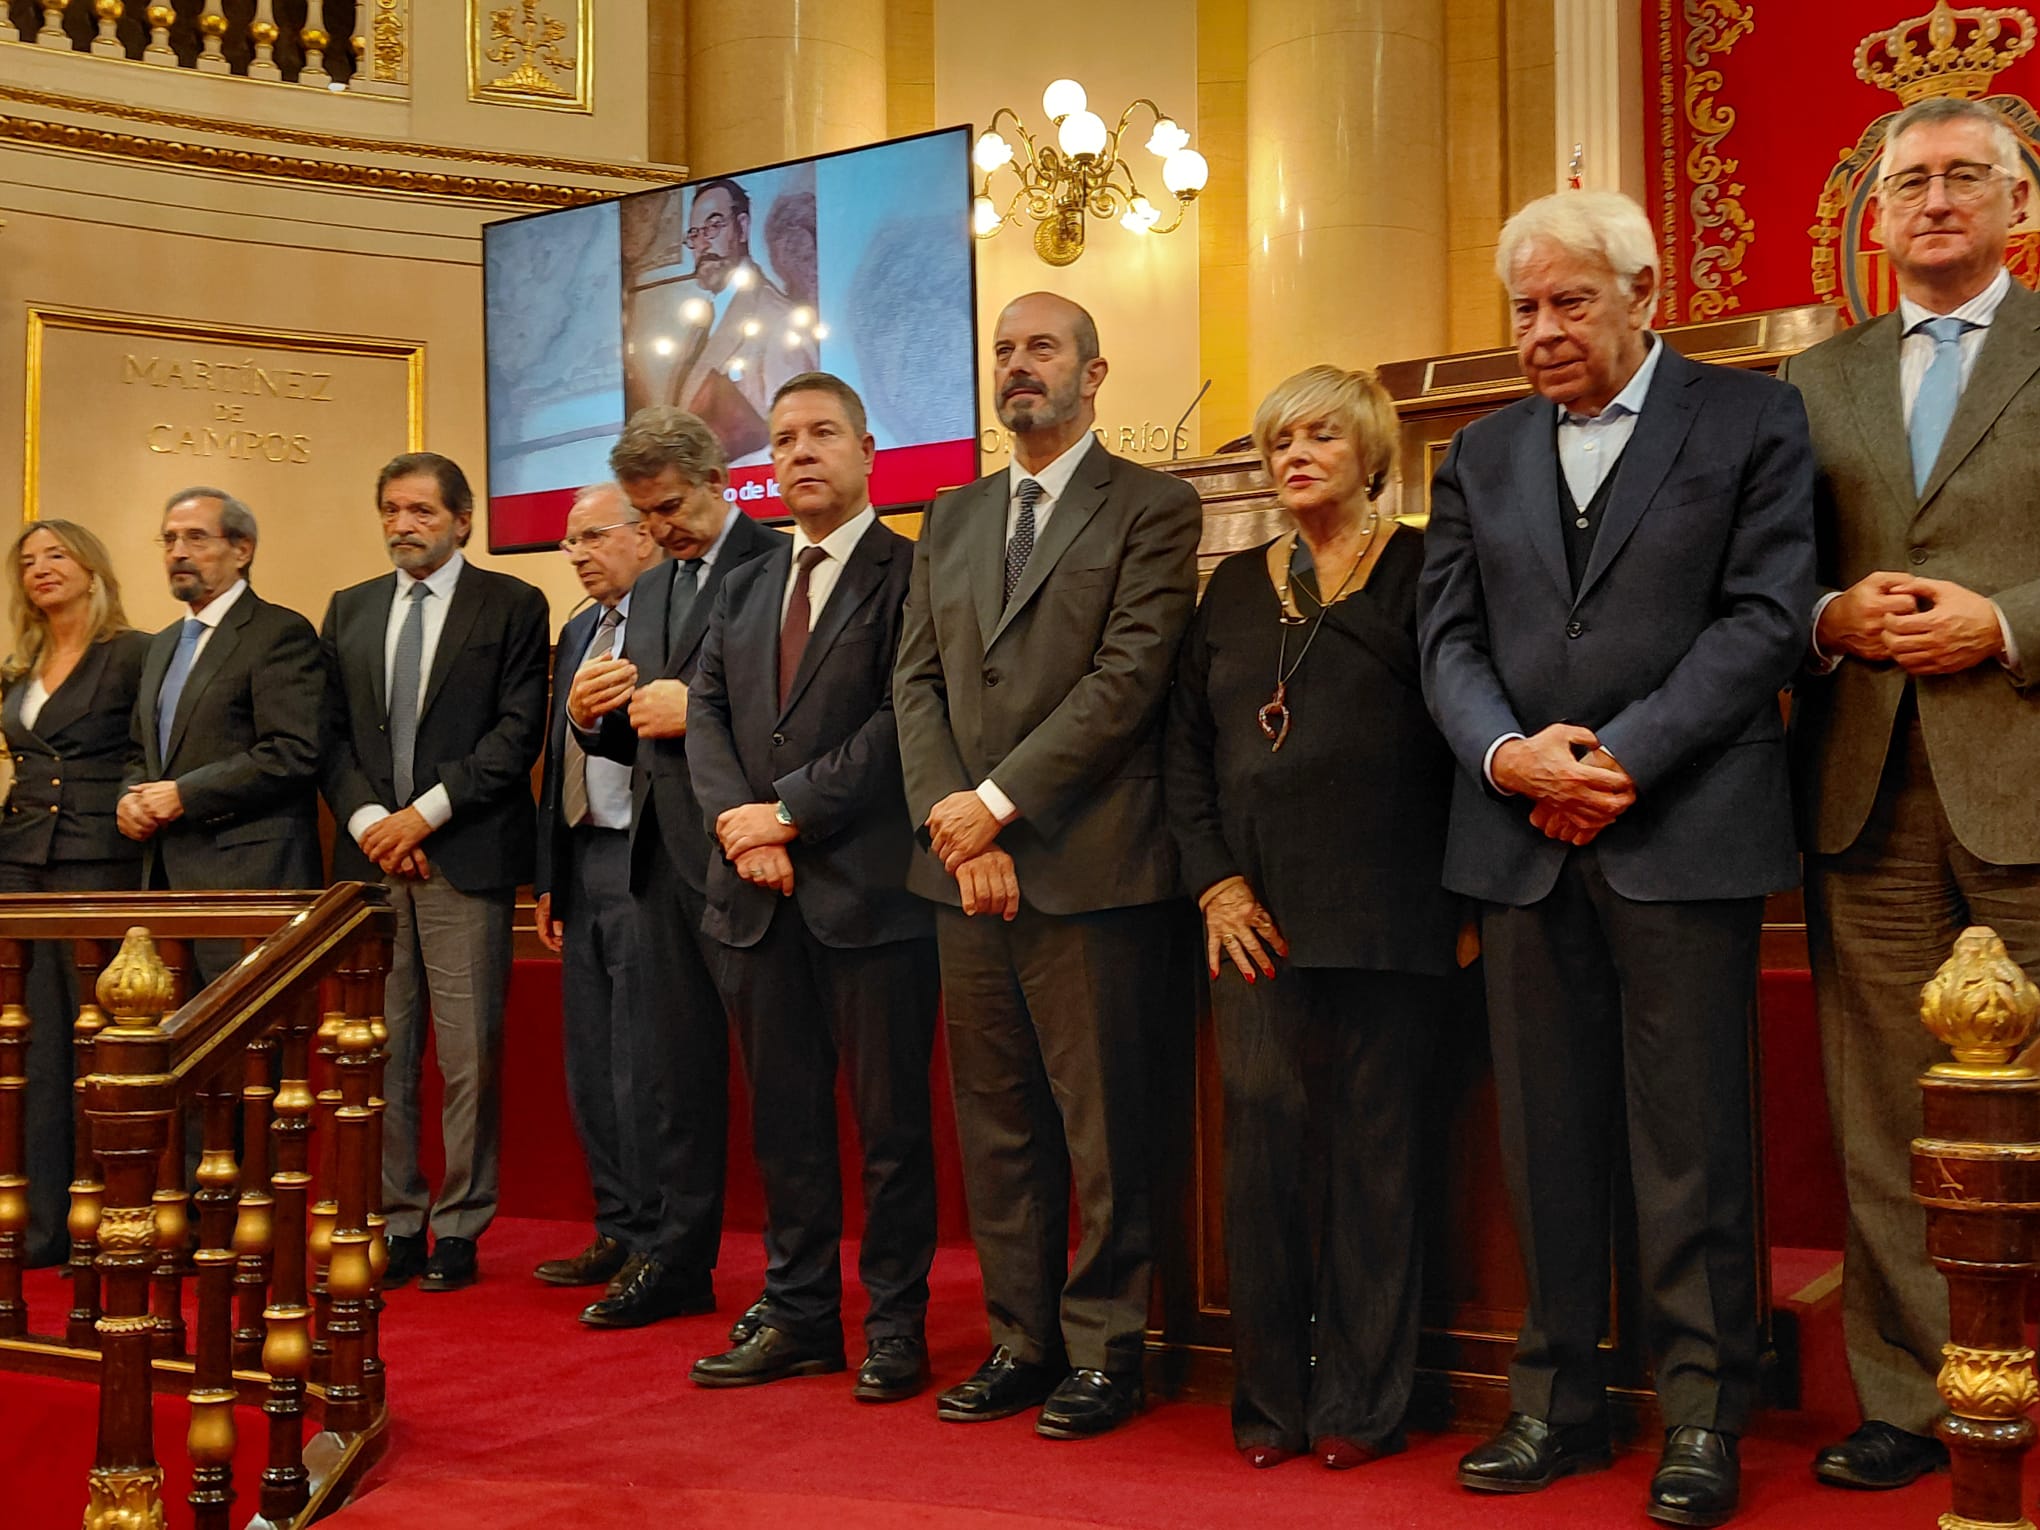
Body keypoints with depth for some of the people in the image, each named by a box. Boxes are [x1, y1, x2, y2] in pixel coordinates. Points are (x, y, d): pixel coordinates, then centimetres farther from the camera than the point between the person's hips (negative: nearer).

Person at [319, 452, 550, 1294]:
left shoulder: (511, 606, 2)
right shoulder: (349, 610, 16)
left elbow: (518, 729, -6)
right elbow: (332, 734, 12)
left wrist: (427, 812, -12)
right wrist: (366, 820, -5)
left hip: (466, 856, -4)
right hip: (370, 854, 4)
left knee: (468, 1054, -1)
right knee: (379, 1052, 5)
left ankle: (459, 1230, 8)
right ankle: (395, 1224, 14)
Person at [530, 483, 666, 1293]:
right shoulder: (578, 633, 19)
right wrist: (549, 878, 16)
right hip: (583, 867, 9)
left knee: (642, 1065, -5)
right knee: (590, 1065, 12)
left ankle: (657, 1243, 5)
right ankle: (618, 1231, 21)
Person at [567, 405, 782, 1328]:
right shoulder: (649, 591, 19)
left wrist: (696, 712, -18)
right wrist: (591, 715, 2)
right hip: (664, 856, 8)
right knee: (669, 1069, 13)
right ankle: (678, 1260, 23)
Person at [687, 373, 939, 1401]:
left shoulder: (912, 573, -3)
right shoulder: (743, 590, 18)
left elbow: (902, 721, -13)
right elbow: (707, 713, 11)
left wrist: (789, 811, -13)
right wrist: (736, 821, -6)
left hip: (869, 886, -6)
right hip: (759, 893, 6)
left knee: (891, 1119, 2)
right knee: (782, 1117, 11)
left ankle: (895, 1327, 12)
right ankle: (799, 1316, 21)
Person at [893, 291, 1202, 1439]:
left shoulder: (1154, 508, -1)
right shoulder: (950, 521, 18)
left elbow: (1128, 676, -11)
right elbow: (917, 684, 11)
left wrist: (999, 802, -13)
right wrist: (954, 826, -4)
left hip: (1090, 867, -5)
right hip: (968, 869, 6)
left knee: (1102, 1122, 0)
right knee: (996, 1123, 10)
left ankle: (1104, 1351, 12)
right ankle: (1022, 1340, 20)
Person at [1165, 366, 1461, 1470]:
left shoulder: (1422, 569, 3)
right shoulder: (1235, 586, 15)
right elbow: (1186, 743, 12)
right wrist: (1216, 881, 1)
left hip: (1383, 913, -3)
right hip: (1257, 914, 3)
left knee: (1372, 1149, 1)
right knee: (1263, 1146, 2)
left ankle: (1360, 1401, 10)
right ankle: (1269, 1398, 11)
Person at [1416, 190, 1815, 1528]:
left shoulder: (1751, 421, 4)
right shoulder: (1483, 456, 16)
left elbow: (1765, 618, -5)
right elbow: (1450, 640, 10)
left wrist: (1622, 758, -13)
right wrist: (1508, 754, -10)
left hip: (1684, 831, -4)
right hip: (1526, 840, 4)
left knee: (1690, 1141, -1)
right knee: (1549, 1139, 7)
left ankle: (1703, 1417, 10)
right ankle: (1560, 1403, 16)